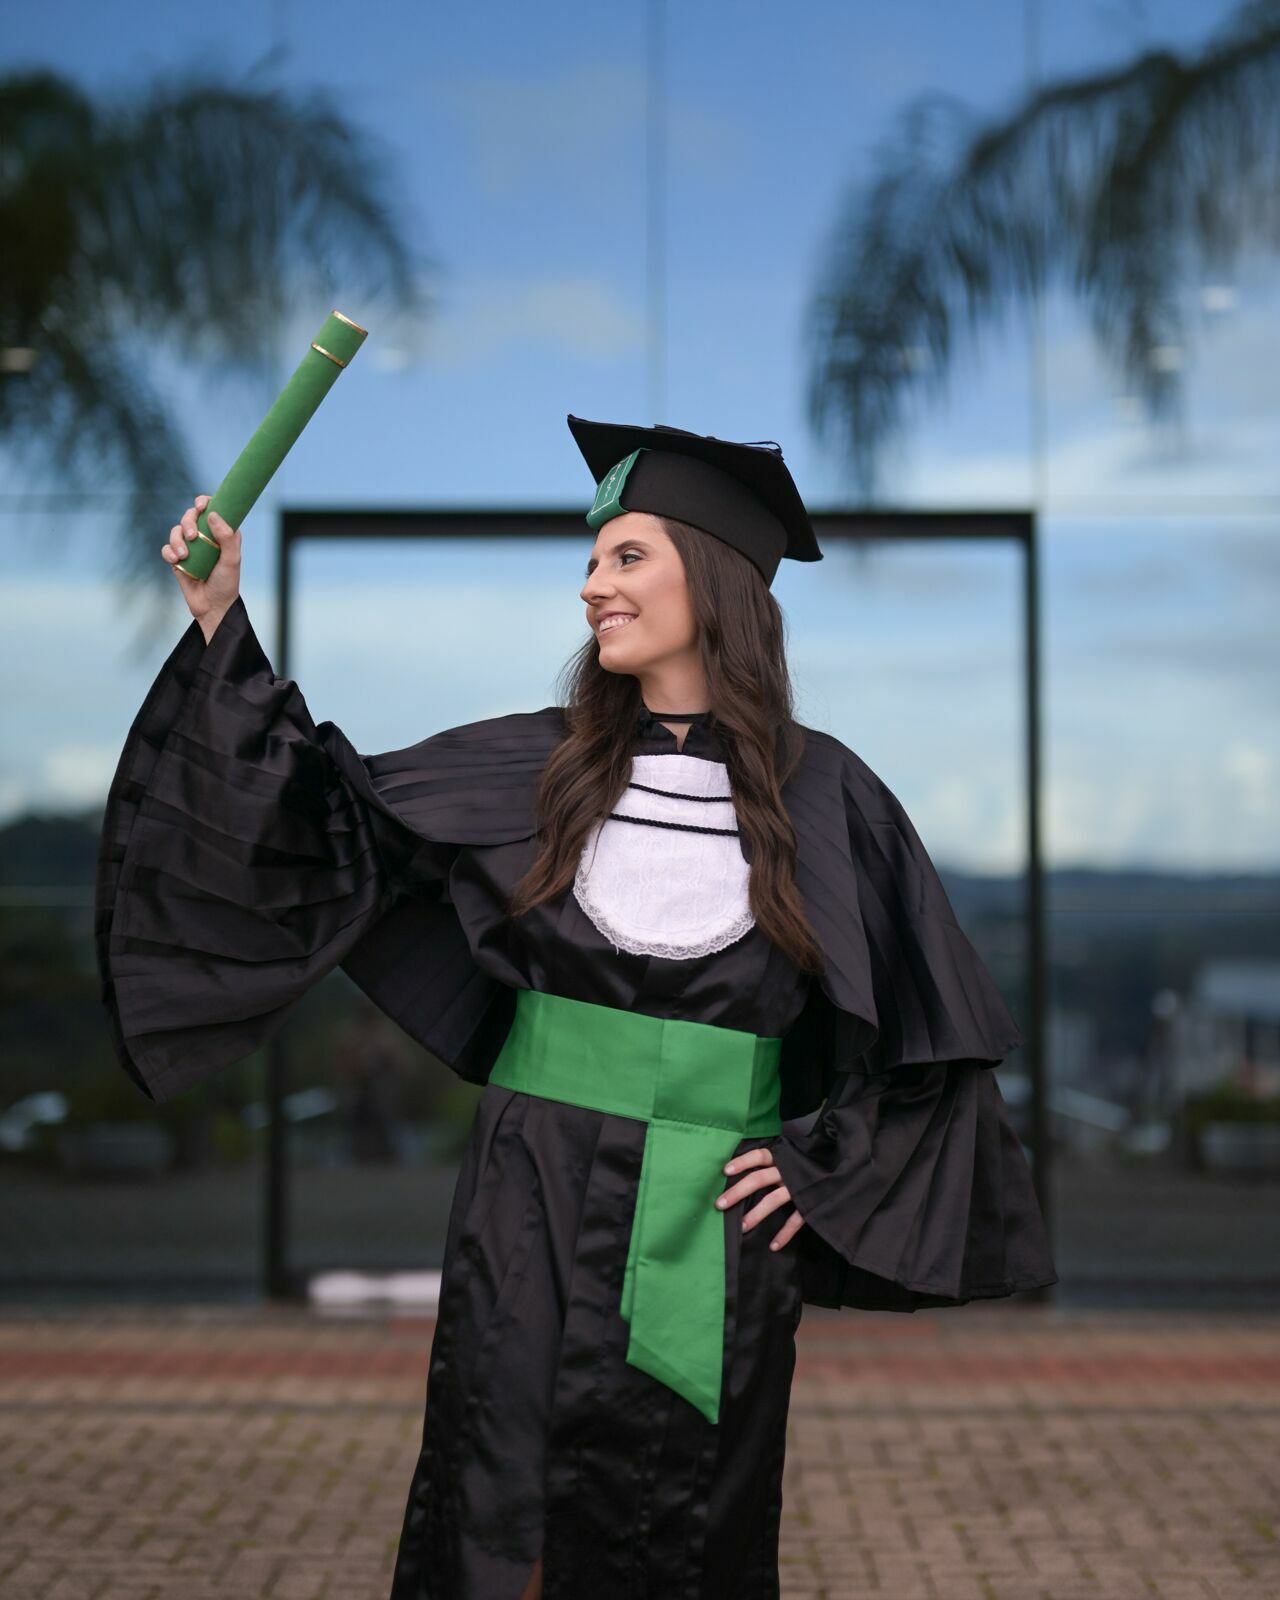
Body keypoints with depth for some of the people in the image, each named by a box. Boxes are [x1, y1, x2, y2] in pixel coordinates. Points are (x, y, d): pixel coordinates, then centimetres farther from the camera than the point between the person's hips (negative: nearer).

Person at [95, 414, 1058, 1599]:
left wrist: (824, 1172, -2)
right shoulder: (536, 768, 4)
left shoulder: (822, 793, -1)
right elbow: (322, 823, 6)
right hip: (533, 1223, 1)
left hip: (715, 1235, -1)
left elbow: (937, 1025, 5)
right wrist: (221, 624, 1)